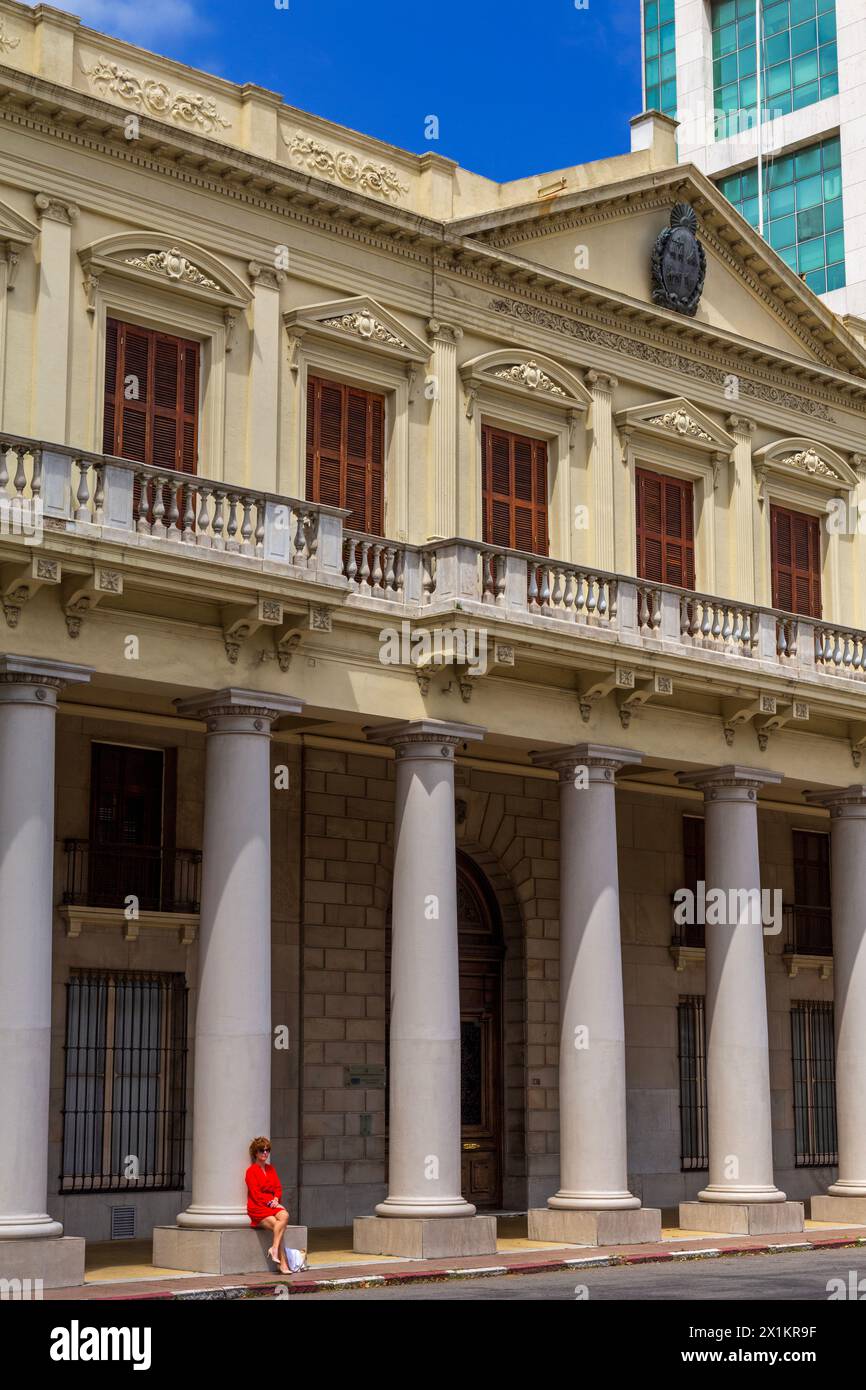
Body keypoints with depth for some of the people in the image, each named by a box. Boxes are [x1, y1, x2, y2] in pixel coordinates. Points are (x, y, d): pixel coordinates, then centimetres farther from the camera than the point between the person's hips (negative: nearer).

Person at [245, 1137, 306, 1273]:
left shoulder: (271, 1168, 19)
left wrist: (276, 1199, -7)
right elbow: (256, 1194, -8)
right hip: (258, 1207, -5)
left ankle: (275, 1248, -31)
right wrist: (270, 1201, -15)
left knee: (285, 1215, -30)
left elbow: (278, 1188, 14)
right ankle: (284, 1264, -29)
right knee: (277, 1225, -29)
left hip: (273, 1204, 5)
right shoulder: (251, 1171, -1)